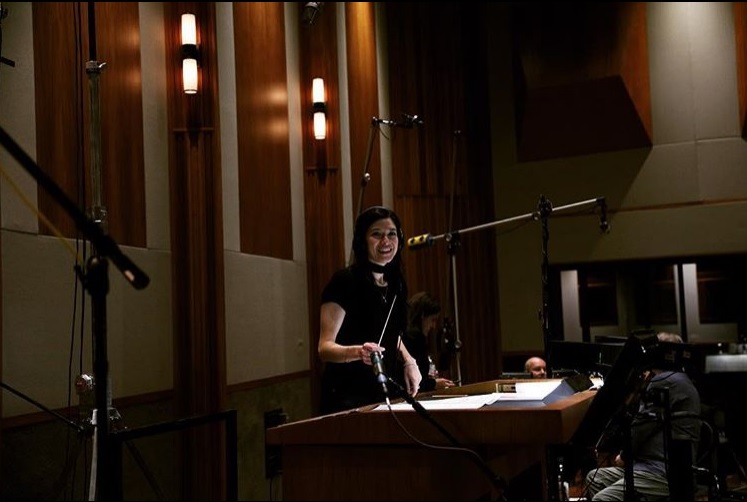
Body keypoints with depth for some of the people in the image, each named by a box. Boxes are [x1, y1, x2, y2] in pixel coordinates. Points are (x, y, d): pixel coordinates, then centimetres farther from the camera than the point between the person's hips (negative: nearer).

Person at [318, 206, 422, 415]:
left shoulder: (395, 283, 8)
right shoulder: (344, 282, -14)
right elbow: (325, 347, -18)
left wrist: (408, 362, 3)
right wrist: (358, 351, -36)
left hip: (387, 394, 7)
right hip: (349, 400, -7)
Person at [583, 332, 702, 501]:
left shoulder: (663, 381, -12)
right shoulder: (680, 380, 21)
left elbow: (642, 425, -10)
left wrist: (624, 456, 4)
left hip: (663, 471, -11)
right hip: (668, 465, 11)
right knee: (594, 478, 13)